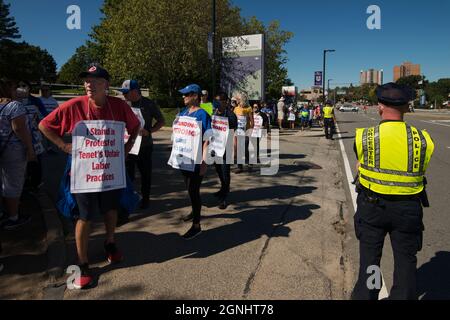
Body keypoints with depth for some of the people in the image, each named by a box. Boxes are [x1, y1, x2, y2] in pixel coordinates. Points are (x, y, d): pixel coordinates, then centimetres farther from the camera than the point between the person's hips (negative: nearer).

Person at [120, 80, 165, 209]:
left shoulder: (148, 104, -6)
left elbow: (161, 121, 0)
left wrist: (149, 131, -14)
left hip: (145, 145, -2)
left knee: (145, 173, 10)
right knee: (127, 173, 6)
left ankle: (145, 198, 26)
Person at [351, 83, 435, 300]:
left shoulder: (363, 137, -14)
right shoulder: (423, 140, -10)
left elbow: (361, 166, -1)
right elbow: (420, 172, 1)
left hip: (371, 206, 0)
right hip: (408, 208, 1)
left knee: (369, 256, 16)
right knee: (405, 259, 16)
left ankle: (365, 295, 30)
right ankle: (404, 295, 28)